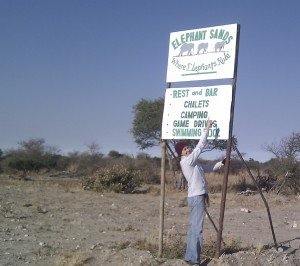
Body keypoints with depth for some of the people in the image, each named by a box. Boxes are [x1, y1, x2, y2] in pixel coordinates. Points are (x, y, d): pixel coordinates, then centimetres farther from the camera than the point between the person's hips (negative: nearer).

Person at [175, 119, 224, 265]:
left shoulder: (192, 162, 17)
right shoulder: (187, 161, -11)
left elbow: (207, 168, 26)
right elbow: (200, 146, -13)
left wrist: (221, 163, 21)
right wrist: (207, 128, -9)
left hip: (198, 196, 10)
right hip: (196, 197, -10)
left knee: (193, 228, 10)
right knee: (197, 229, -10)